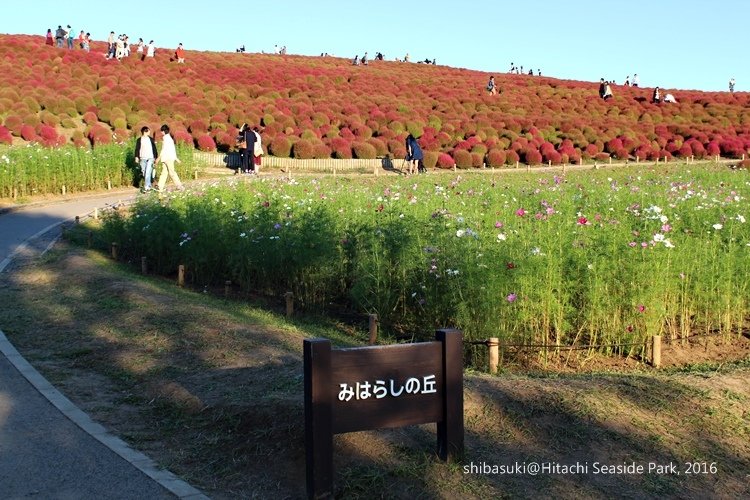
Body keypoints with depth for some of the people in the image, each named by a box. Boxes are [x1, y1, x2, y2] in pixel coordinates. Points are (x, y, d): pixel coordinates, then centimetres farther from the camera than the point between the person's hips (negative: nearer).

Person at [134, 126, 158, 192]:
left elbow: (154, 148, 12)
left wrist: (156, 157, 12)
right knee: (144, 173, 5)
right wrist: (137, 157, -7)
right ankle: (149, 185, 20)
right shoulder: (139, 140, 3)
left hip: (150, 158, -1)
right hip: (142, 158, 1)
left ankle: (147, 186, -15)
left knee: (148, 172, -12)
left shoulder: (151, 139, 7)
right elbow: (137, 149, 3)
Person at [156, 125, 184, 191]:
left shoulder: (166, 138, -12)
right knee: (164, 172, 7)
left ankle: (180, 186, -2)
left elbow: (164, 149, -15)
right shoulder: (169, 138, 15)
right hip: (166, 158, 9)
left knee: (171, 172, -5)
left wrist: (159, 158, -11)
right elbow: (173, 149, 20)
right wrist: (175, 157, 25)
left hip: (168, 158, -9)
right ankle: (160, 188, 8)